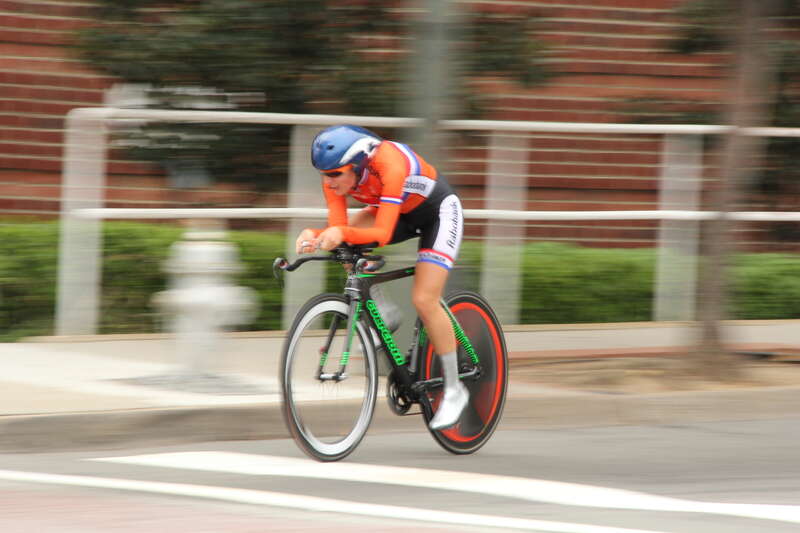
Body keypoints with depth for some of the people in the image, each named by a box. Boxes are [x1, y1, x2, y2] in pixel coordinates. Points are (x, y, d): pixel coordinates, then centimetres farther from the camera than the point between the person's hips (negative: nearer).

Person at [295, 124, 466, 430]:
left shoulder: (389, 165, -39)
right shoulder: (336, 174, -20)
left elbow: (383, 234, -42)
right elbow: (338, 228, -22)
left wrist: (342, 233, -58)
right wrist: (314, 235, -43)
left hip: (438, 212, -6)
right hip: (400, 213, 6)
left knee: (424, 301, -17)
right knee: (346, 246, -22)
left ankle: (454, 390, -2)